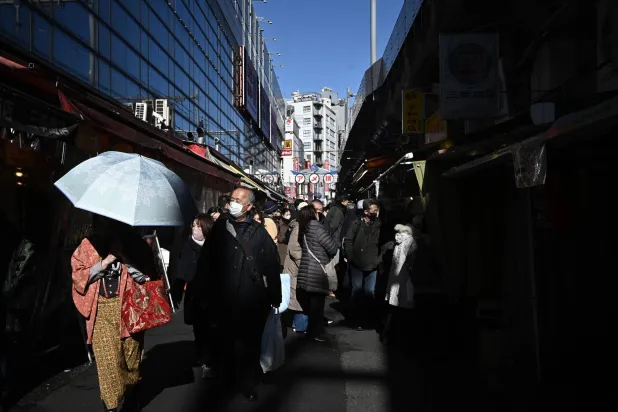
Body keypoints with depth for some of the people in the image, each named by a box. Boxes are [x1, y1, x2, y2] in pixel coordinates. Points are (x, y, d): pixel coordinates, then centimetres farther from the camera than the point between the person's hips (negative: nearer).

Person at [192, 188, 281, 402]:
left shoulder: (259, 233, -1)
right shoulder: (219, 228, 2)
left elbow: (272, 266, 0)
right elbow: (205, 263, 1)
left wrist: (275, 297, 1)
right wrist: (202, 294, -1)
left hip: (251, 303, -1)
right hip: (222, 301, 1)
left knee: (249, 347, 8)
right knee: (221, 344, 12)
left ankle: (248, 384, 27)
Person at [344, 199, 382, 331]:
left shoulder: (378, 225, -1)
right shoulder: (357, 224, -6)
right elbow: (347, 241, -4)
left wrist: (379, 259, -4)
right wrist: (351, 257, -7)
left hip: (372, 265, 1)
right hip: (357, 265, -1)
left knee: (370, 292, 7)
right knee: (357, 291, 8)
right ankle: (357, 319, 19)